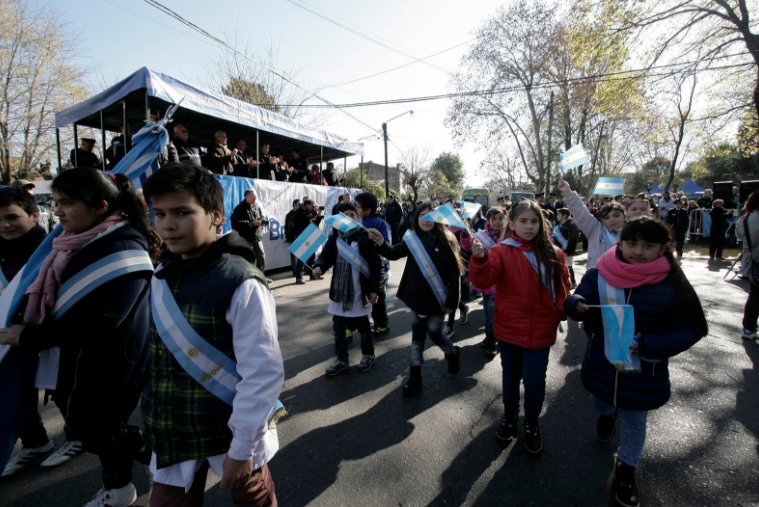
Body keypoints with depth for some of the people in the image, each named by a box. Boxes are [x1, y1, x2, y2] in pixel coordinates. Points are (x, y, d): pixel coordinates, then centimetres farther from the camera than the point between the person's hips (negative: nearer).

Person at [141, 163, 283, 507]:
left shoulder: (241, 284, -24)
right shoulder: (162, 278, -1)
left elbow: (263, 373, -22)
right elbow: (161, 356, 10)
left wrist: (241, 449, -16)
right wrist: (155, 421, 14)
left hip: (231, 433, -5)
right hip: (173, 435, 6)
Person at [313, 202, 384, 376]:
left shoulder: (365, 238, -10)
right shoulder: (334, 238, 1)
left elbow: (376, 265, -10)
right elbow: (326, 257, 1)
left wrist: (374, 289, -13)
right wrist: (319, 267, -23)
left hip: (360, 292, -4)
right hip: (339, 292, 4)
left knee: (363, 325, 13)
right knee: (338, 327, 14)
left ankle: (368, 354, 35)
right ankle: (342, 359, 31)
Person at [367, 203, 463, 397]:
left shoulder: (445, 241, -11)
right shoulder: (413, 239, 0)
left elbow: (455, 273, -11)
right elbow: (395, 253, -13)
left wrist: (452, 301, -13)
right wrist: (381, 242, -33)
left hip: (437, 298, -4)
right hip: (417, 296, 4)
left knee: (435, 333, 7)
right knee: (417, 333, 11)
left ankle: (453, 353, 40)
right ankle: (415, 375, 23)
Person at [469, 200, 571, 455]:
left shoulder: (553, 254, -2)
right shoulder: (502, 251, -9)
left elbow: (563, 286, 11)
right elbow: (483, 280, -22)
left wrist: (560, 311, -2)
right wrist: (480, 258, -39)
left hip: (540, 331, 1)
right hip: (509, 328, 0)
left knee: (535, 380, 7)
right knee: (511, 377, 18)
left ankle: (532, 424, 35)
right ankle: (510, 416, 43)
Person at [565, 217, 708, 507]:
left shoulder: (672, 284, -17)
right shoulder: (598, 275, -13)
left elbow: (691, 329, -11)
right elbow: (575, 302, -14)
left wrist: (651, 345, -26)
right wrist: (576, 304, -39)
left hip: (644, 373, -1)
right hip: (601, 365, 2)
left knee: (634, 423, 19)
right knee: (600, 404, 28)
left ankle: (625, 472, 46)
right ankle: (609, 414, 66)